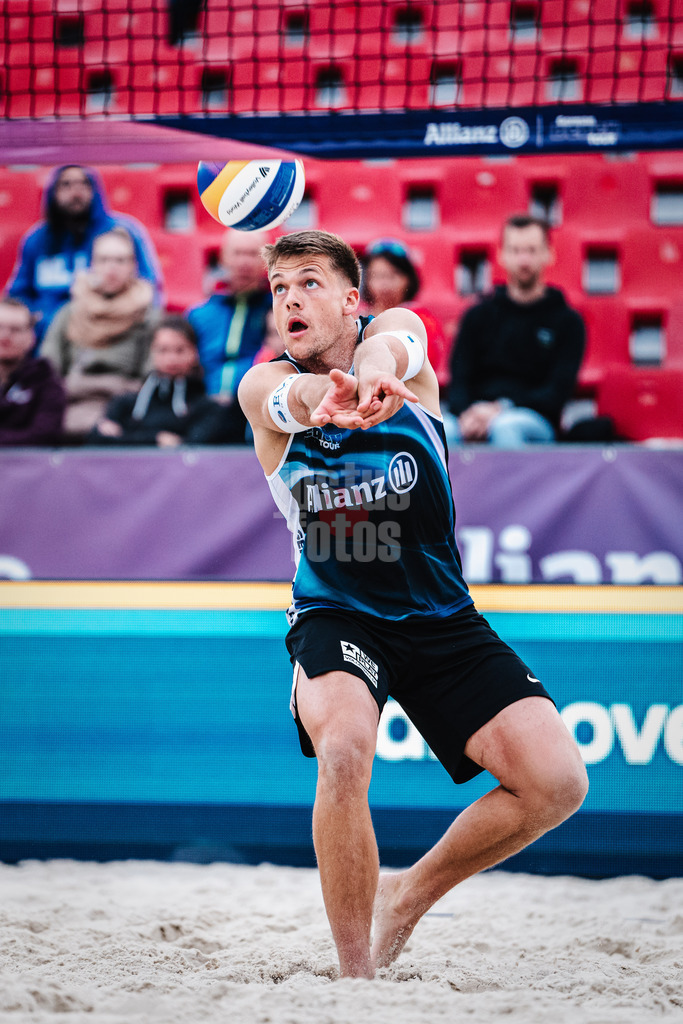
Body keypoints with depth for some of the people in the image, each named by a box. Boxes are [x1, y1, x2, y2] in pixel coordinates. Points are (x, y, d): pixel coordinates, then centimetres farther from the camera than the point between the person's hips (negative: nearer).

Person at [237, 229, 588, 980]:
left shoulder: (395, 327, -7)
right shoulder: (264, 385, -9)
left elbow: (397, 342, -33)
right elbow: (286, 398, -35)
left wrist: (375, 366, -60)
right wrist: (323, 396, -61)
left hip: (439, 614, 2)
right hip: (333, 614, -2)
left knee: (557, 780, -10)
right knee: (344, 751, -33)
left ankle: (412, 890, 14)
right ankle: (356, 974, -19)